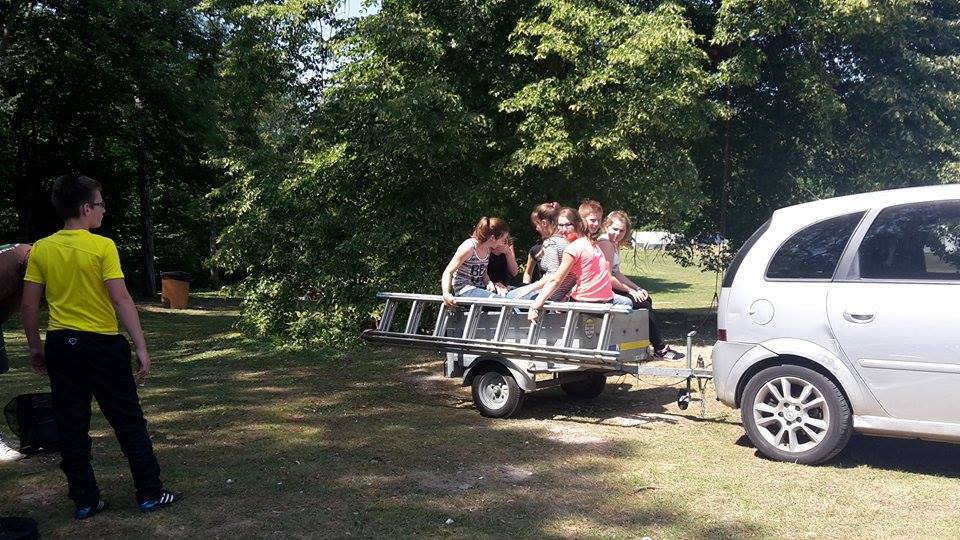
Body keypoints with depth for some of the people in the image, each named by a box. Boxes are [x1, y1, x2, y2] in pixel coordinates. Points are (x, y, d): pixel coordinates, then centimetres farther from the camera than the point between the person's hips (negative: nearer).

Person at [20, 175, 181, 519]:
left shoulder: (41, 249, 2)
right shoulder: (102, 246, -12)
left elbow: (29, 305, 5)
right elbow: (121, 300, -16)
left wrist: (36, 347, 17)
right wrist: (141, 347, -13)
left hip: (61, 345, 5)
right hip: (101, 344, -4)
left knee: (71, 426, 11)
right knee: (128, 421, 6)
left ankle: (84, 501, 17)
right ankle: (150, 494, 11)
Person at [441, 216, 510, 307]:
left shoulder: (487, 248, 6)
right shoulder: (469, 248, -18)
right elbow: (448, 272, -18)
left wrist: (489, 282, -8)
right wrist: (446, 294, -35)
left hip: (479, 287, 8)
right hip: (464, 289, -8)